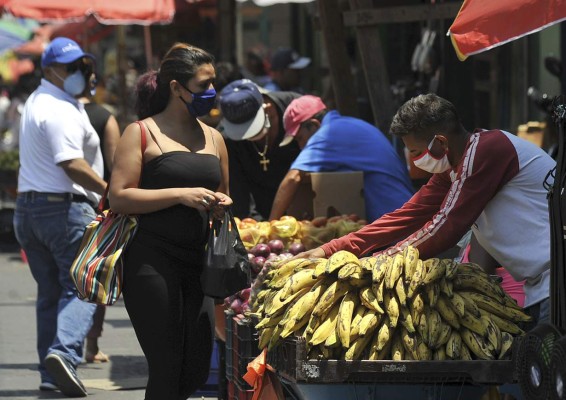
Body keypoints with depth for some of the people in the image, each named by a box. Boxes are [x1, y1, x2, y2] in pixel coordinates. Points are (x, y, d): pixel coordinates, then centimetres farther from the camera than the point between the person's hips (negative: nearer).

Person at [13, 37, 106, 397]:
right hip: (65, 206, -9)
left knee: (50, 292, 12)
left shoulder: (36, 102, 18)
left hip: (28, 207, 9)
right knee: (81, 287, -9)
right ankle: (64, 352, -28)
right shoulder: (61, 110, -15)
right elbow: (73, 165, -24)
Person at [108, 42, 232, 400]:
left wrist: (222, 204, 7)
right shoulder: (142, 133, -1)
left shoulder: (213, 138, 18)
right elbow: (120, 197, -10)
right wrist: (180, 195, -16)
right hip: (152, 260, -6)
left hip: (197, 261, 6)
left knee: (197, 371, 4)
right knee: (167, 369, -7)